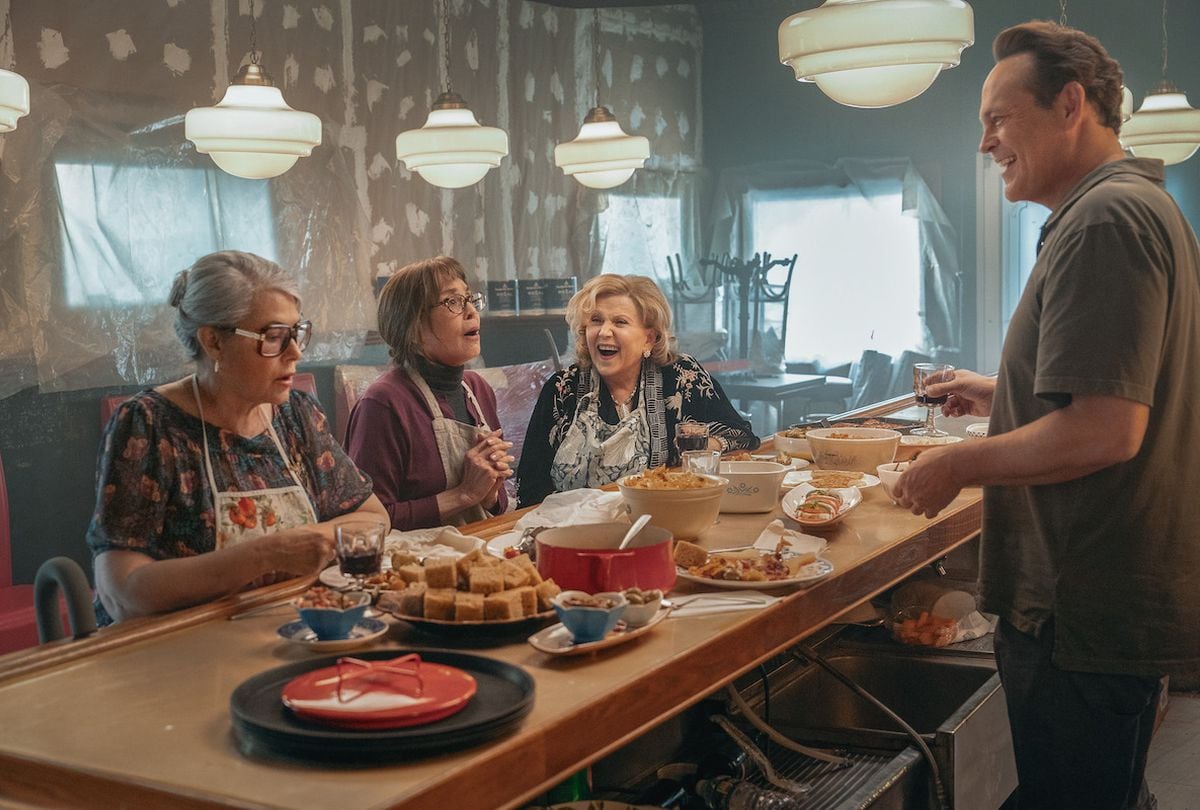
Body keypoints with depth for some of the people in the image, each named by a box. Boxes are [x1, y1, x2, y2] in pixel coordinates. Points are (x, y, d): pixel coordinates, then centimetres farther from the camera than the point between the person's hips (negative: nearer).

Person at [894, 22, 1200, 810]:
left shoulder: (1105, 219, -19)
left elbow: (1104, 432, -27)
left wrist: (958, 465, -14)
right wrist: (1004, 399, 19)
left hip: (1087, 616, -10)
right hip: (1123, 597, 10)